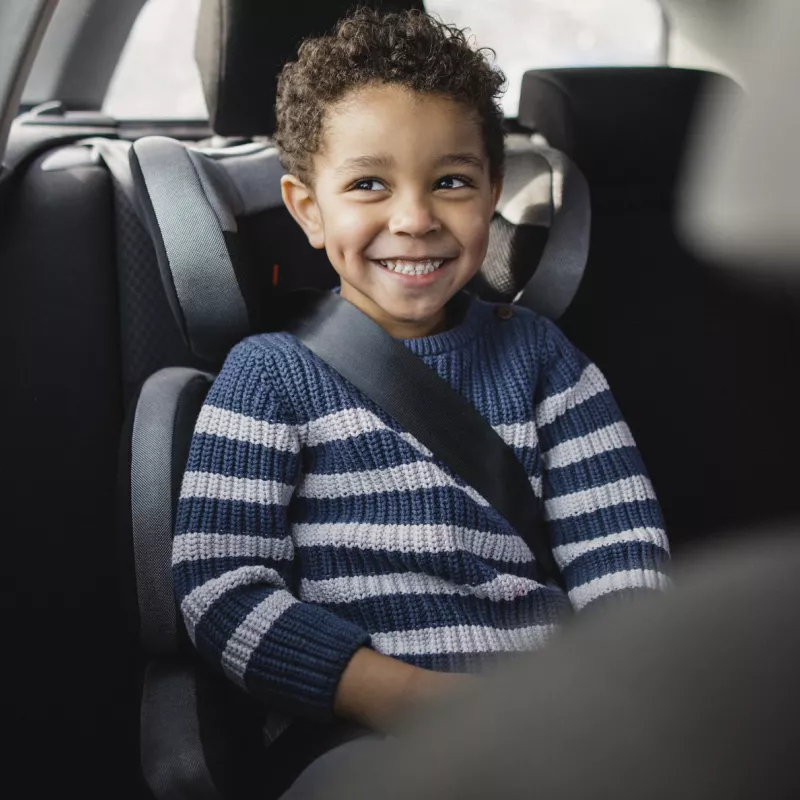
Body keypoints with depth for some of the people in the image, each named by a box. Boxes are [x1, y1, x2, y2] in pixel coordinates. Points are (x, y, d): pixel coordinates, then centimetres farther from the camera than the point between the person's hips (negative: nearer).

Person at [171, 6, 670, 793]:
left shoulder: (538, 354, 17)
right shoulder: (271, 373, 7)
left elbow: (622, 544, 11)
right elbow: (219, 586, -3)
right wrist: (402, 694, -16)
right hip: (354, 731, -3)